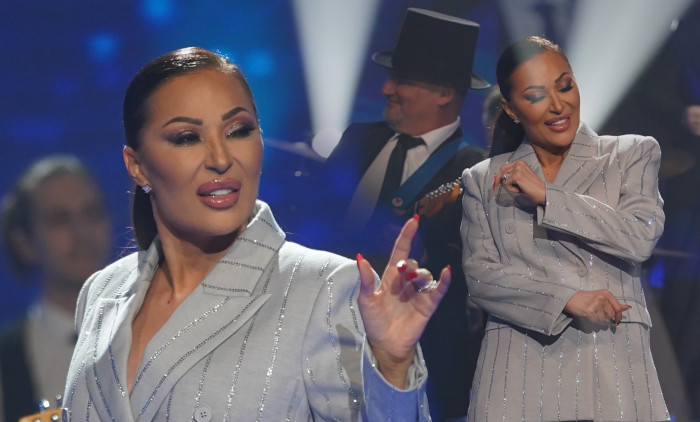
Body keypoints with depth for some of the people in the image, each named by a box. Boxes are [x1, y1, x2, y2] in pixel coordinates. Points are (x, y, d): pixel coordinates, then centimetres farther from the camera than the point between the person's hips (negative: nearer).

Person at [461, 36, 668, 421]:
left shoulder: (632, 155, 10)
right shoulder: (483, 181, 13)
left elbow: (640, 238, -5)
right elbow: (479, 276, 2)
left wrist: (546, 196, -5)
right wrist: (567, 299, -12)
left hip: (613, 360, -1)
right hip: (519, 367, 1)